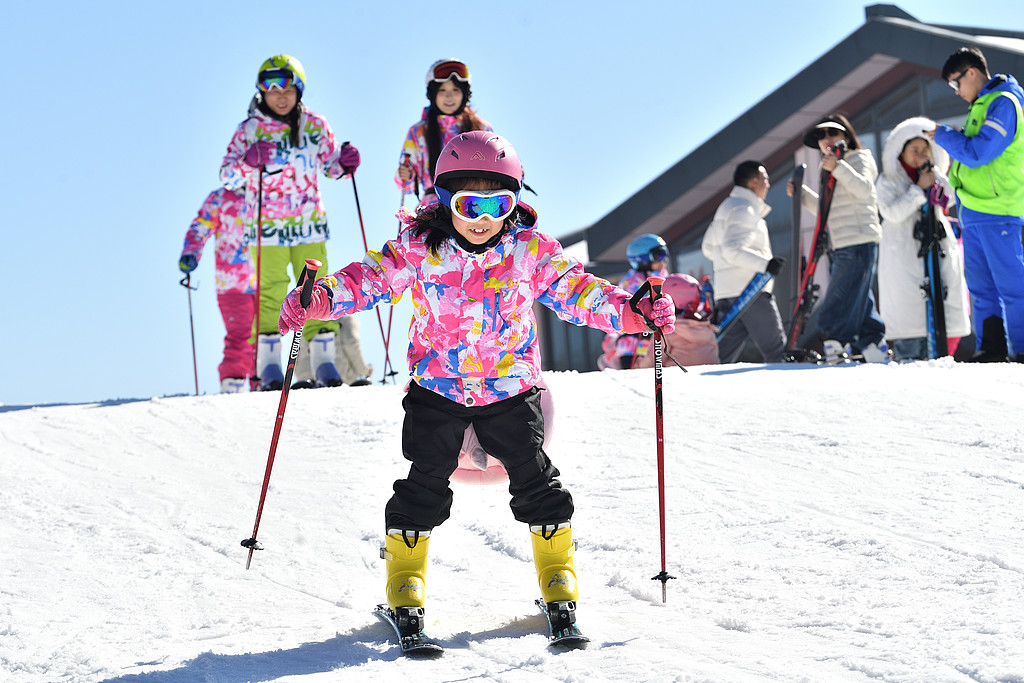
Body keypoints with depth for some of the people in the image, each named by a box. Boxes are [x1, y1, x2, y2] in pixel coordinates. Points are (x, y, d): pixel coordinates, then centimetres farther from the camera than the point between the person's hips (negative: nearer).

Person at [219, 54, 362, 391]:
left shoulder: (314, 125, 3)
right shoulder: (250, 130, -2)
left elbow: (330, 163, 15)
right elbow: (227, 176, -4)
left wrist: (344, 162, -7)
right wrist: (250, 161, -23)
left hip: (309, 223, 2)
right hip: (267, 225, -2)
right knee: (271, 293, -6)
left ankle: (323, 359, 4)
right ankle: (269, 363, 0)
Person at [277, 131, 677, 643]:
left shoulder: (531, 250, -8)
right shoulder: (417, 249, -12)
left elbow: (575, 291, -5)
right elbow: (369, 278, -11)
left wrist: (631, 312, -19)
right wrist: (320, 298, -28)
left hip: (512, 387, 1)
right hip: (438, 387, -1)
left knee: (534, 479, 1)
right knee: (425, 484, -3)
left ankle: (558, 578, 19)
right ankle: (405, 587, 13)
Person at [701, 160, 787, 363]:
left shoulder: (726, 207, 23)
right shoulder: (745, 210, -10)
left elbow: (708, 247, 29)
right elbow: (732, 249, -21)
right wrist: (765, 264, -25)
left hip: (725, 291, 10)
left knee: (723, 353, 4)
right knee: (776, 350, -8)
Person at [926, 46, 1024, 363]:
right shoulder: (981, 105, 20)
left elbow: (978, 152, -19)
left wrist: (943, 136, -6)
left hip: (997, 210, -10)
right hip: (973, 211, 10)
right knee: (980, 286, 9)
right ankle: (991, 348, 13)